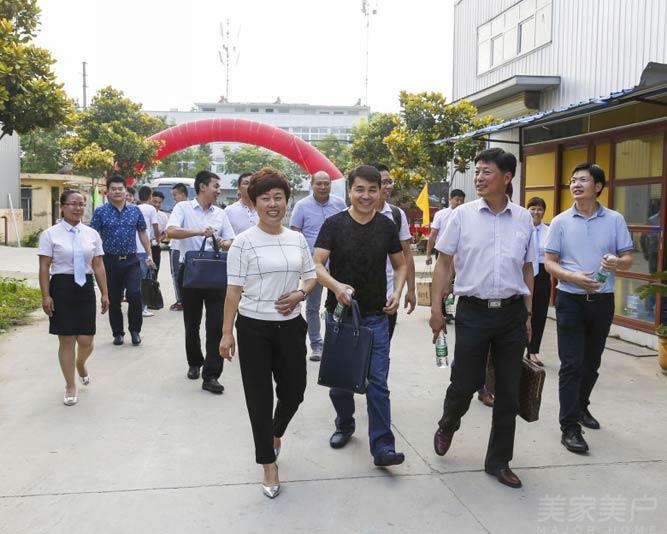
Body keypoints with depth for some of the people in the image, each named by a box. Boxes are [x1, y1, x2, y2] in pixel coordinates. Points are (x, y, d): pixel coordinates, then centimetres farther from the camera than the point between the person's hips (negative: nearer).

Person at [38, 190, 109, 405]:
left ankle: (80, 364, 38)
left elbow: (98, 266, 7)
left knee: (86, 340, 1)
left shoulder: (92, 234, 6)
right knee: (66, 340, 3)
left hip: (85, 287, 3)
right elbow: (44, 268, -4)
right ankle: (70, 386, 19)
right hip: (62, 287, -2)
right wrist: (45, 296, -8)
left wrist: (104, 293, 5)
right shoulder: (50, 234, -3)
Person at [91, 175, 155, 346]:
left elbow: (143, 233, 13)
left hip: (131, 261, 1)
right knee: (113, 300, 7)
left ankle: (135, 330, 9)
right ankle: (118, 333, 22)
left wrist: (149, 255, 7)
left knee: (135, 295, -11)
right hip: (110, 261, 0)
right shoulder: (100, 212, 0)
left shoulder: (135, 210, 7)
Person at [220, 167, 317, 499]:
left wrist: (299, 294, -8)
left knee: (294, 390, 12)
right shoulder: (244, 242, -7)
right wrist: (226, 333, -8)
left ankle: (276, 433, 46)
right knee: (259, 395, 5)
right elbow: (234, 290, -6)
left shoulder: (297, 239, 5)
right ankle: (268, 464, 21)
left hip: (290, 326, 4)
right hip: (254, 328, -4)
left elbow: (311, 276, 14)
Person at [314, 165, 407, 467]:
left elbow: (400, 264, 13)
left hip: (376, 316, 1)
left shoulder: (386, 226, 2)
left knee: (378, 381, -3)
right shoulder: (334, 224, -6)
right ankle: (345, 425, 38)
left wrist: (397, 293, -4)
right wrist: (336, 286, -32)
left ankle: (382, 447, 2)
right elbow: (317, 265, -13)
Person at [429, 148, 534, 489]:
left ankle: (498, 461, 25)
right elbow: (444, 264, 0)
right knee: (464, 383, 5)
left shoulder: (524, 219, 4)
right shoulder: (463, 215, -2)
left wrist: (528, 314, 11)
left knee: (509, 392, 9)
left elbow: (527, 269, 12)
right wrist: (436, 309, -5)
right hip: (473, 311, -2)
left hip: (512, 313, 3)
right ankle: (447, 427, 39)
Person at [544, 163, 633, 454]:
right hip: (570, 300, -2)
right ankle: (569, 427, 2)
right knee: (572, 364, -3)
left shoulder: (615, 220, 2)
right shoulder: (561, 222, -1)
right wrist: (573, 277, -20)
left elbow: (628, 258, 3)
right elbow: (549, 262, -1)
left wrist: (617, 262, -21)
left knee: (592, 361, 16)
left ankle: (581, 406, 38)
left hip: (602, 300, 2)